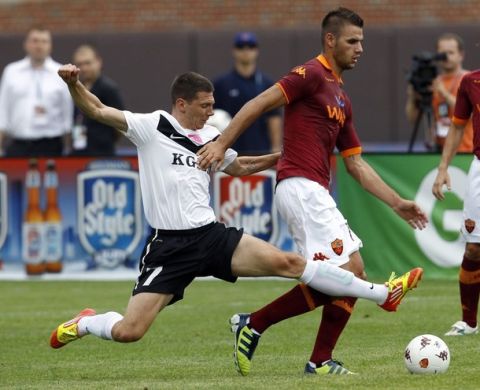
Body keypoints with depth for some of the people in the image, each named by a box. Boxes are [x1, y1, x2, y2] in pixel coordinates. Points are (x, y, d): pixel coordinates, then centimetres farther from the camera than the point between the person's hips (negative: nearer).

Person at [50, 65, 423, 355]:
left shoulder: (209, 137, 11)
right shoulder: (152, 127, -6)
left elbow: (238, 167, 32)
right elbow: (97, 110, -14)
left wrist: (283, 156, 27)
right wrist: (74, 84, -32)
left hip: (212, 236, 4)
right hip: (170, 246, -4)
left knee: (287, 262, -12)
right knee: (127, 331, -13)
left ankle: (383, 294, -9)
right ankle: (81, 324, 23)